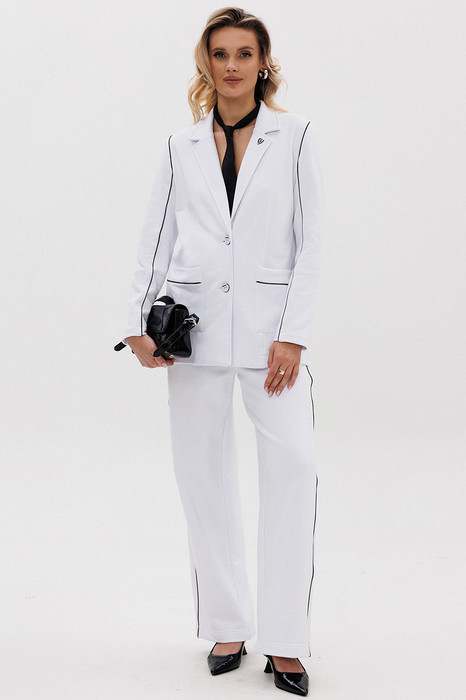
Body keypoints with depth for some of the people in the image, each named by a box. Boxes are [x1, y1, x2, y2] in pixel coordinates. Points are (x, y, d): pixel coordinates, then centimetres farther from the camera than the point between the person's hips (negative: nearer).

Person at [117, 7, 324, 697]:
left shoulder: (295, 135, 5)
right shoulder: (182, 146, 10)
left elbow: (309, 242, 1)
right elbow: (155, 239, 11)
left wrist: (294, 334, -8)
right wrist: (139, 323, -1)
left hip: (271, 322, -2)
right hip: (196, 322, 2)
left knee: (293, 460, -13)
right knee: (204, 472, 4)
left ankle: (284, 639, -5)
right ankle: (226, 626, 16)